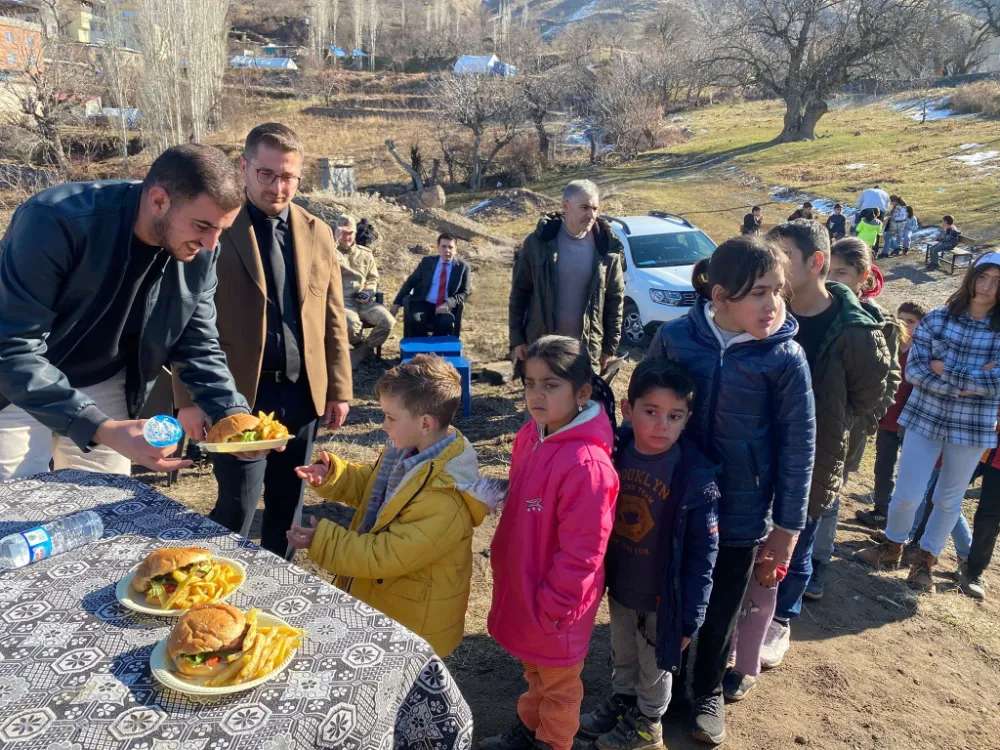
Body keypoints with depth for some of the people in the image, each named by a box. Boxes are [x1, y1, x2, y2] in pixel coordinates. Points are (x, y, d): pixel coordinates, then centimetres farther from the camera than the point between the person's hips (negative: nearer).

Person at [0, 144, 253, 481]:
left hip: (105, 390, 4)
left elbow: (198, 345, -4)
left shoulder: (200, 253, -13)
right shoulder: (56, 221, -29)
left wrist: (234, 414, -21)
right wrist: (101, 429, -40)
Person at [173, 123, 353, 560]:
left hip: (303, 393, 4)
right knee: (236, 508, 1)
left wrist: (338, 390, 7)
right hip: (240, 394, -4)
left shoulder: (317, 233, 7)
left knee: (287, 507, 15)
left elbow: (333, 318, 9)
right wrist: (189, 400, -9)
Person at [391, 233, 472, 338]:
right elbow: (410, 282, 14)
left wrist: (448, 303, -16)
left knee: (446, 323, -34)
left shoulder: (463, 266, 7)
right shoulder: (427, 262, 11)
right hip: (423, 304, 1)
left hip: (446, 308, -1)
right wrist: (397, 303, 4)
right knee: (415, 321, -31)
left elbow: (465, 293, 3)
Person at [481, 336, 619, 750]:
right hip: (519, 588, 7)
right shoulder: (529, 437, -4)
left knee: (558, 684, 19)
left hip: (554, 605, -7)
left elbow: (581, 551, -25)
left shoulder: (587, 464, -30)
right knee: (534, 670, 30)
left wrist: (553, 606, -17)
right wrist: (504, 567, 14)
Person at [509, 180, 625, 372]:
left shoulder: (607, 248, -3)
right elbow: (519, 292, -1)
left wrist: (610, 346, 1)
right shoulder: (538, 242, -6)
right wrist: (516, 338, -4)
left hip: (587, 347, 1)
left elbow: (615, 299, 3)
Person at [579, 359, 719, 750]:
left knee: (655, 666, 22)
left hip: (661, 600, -4)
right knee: (622, 655, 28)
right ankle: (621, 700, 53)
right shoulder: (617, 453, -11)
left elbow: (702, 556, -19)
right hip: (619, 589, 4)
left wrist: (689, 618, -15)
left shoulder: (696, 477, -25)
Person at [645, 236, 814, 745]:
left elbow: (798, 445, -7)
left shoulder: (785, 357, -15)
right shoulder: (674, 337, -13)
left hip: (740, 513, -1)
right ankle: (668, 680, 48)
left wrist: (787, 525, -3)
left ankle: (708, 692, 47)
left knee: (720, 613, 19)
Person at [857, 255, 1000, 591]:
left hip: (973, 429, 0)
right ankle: (892, 546, 32)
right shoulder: (937, 319, -5)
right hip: (925, 418, 0)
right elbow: (913, 369, -11)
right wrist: (966, 385, -20)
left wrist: (946, 369, -17)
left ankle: (926, 559, 35)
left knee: (948, 500, 15)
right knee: (907, 495, 5)